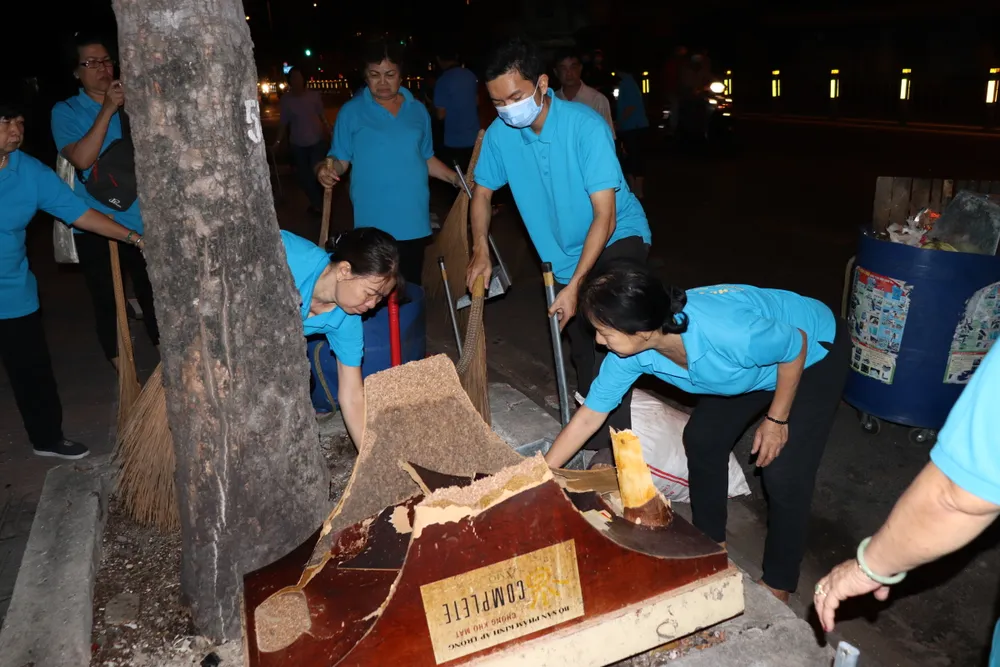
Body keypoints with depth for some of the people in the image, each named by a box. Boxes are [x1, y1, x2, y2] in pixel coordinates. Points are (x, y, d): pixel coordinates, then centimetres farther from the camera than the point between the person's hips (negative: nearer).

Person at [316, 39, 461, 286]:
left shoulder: (418, 110, 10)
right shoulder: (351, 112, 1)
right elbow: (340, 160, 2)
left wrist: (457, 179, 4)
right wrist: (325, 170, -20)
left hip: (414, 220, 3)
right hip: (374, 223, -3)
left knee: (411, 284, 9)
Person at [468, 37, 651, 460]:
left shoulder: (585, 126, -28)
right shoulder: (500, 133, -14)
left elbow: (605, 217, -29)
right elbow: (482, 192, 4)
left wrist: (574, 286, -31)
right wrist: (481, 252, -6)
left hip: (618, 237, -5)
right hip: (566, 253, 5)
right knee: (582, 349, 14)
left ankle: (616, 441, -13)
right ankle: (594, 435, 34)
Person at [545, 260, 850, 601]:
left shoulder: (728, 333, -44)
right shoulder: (630, 350, -24)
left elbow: (796, 346, -23)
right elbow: (588, 418, -13)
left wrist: (776, 419, -13)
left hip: (814, 352, -6)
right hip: (758, 359, 6)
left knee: (783, 474, -9)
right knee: (702, 439, 7)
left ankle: (778, 585, 15)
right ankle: (710, 542, 31)